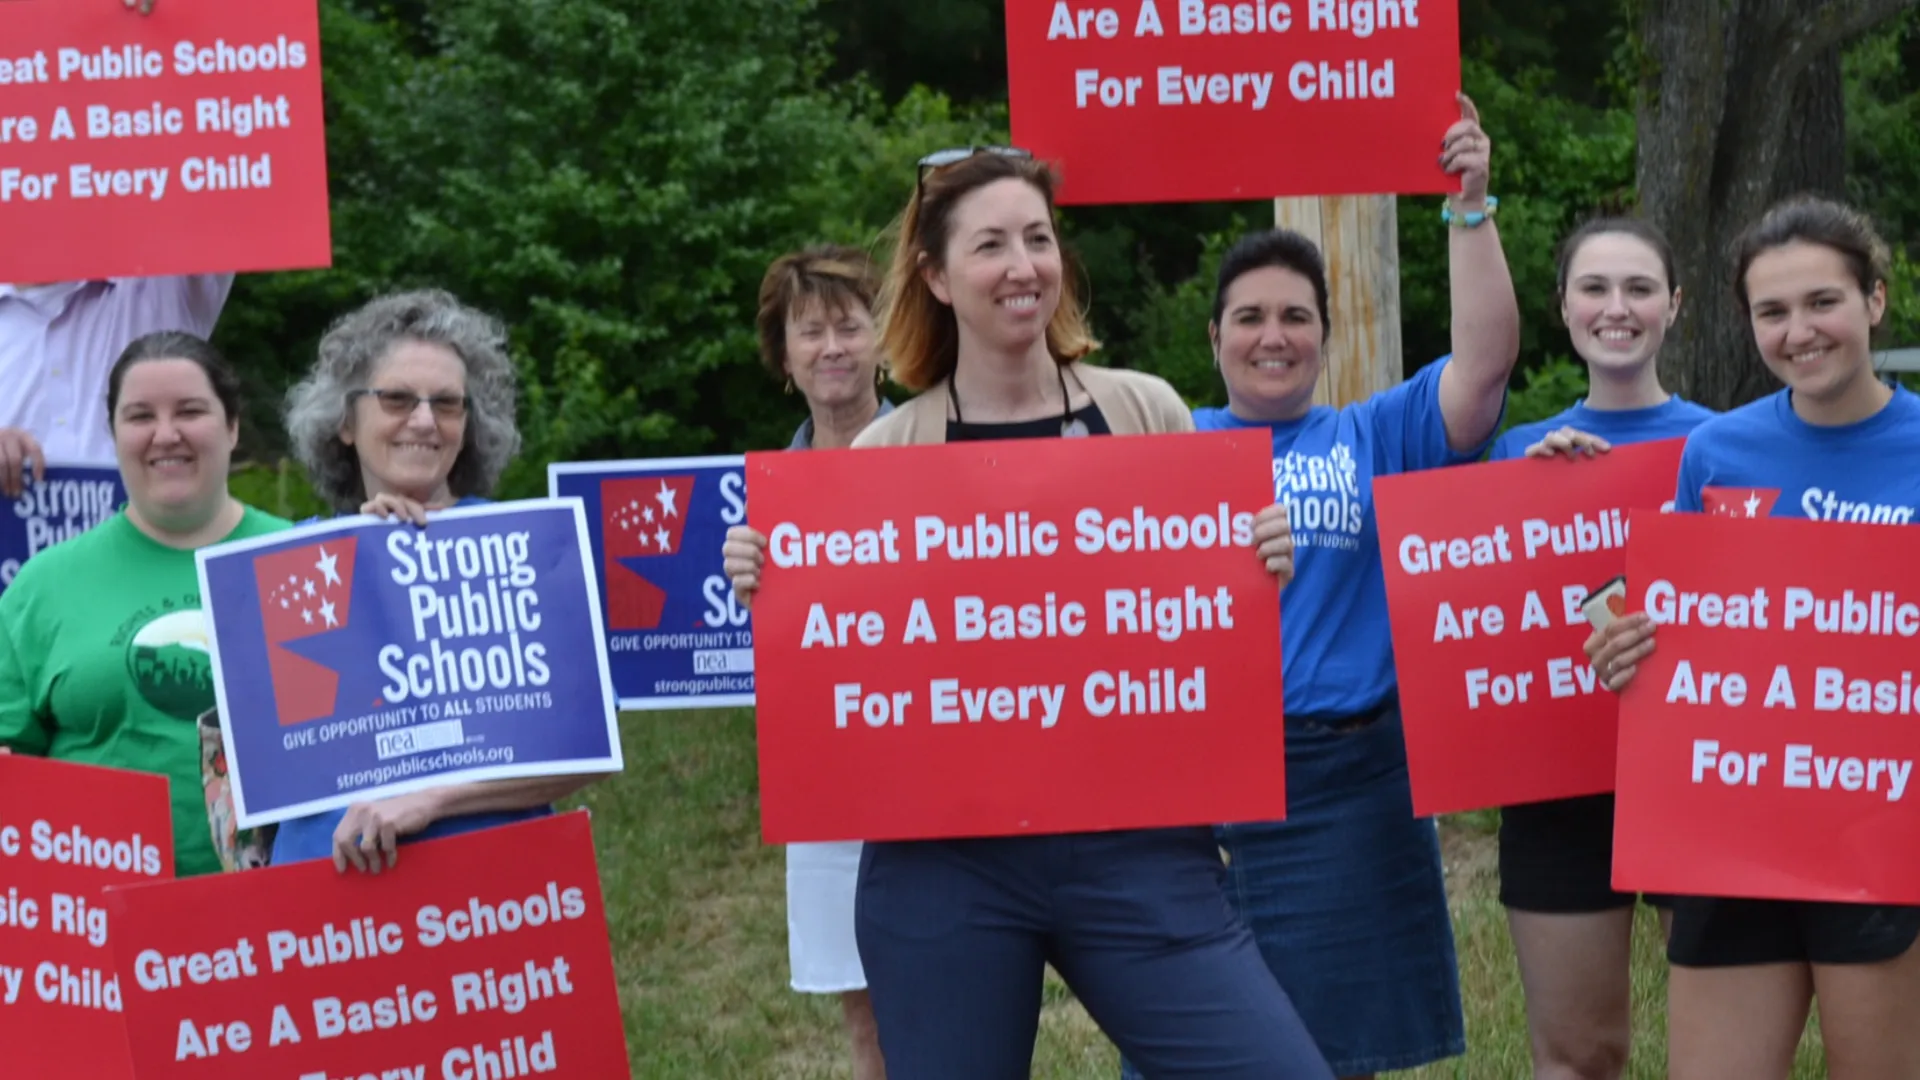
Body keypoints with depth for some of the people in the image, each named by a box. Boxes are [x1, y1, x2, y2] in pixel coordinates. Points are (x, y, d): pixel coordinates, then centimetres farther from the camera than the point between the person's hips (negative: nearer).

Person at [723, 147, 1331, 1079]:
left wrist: (1261, 572, -5)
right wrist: (768, 588, -8)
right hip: (944, 861, 0)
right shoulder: (881, 455, 4)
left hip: (1134, 844, 0)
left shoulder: (1145, 413, 7)